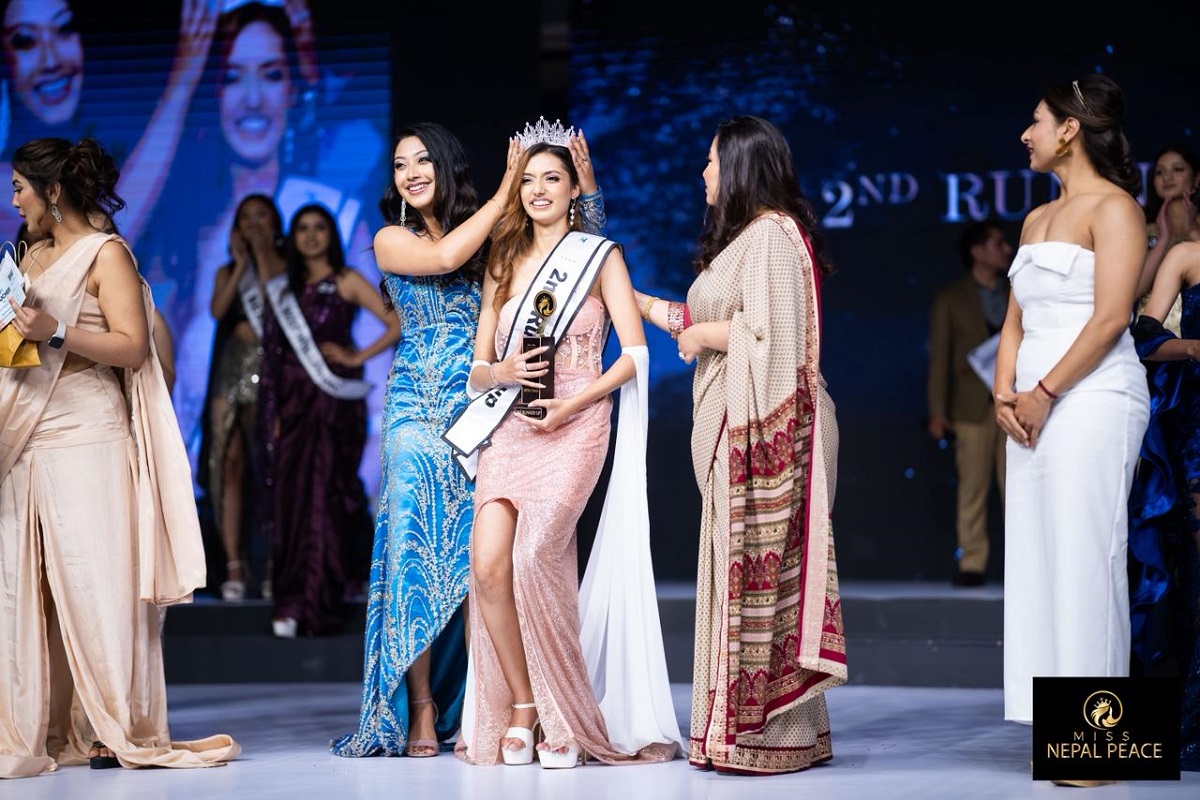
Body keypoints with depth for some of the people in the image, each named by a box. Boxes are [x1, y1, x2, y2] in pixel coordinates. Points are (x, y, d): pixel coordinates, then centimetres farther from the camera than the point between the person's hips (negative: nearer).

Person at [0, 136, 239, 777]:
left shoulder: (105, 254, -1)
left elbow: (133, 346, -10)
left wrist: (55, 332, -17)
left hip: (86, 440, -6)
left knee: (95, 583, -6)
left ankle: (118, 730, -2)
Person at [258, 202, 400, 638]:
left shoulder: (346, 282, 2)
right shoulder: (283, 290, 14)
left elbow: (397, 324, -5)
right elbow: (273, 354, 10)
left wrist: (357, 357, -6)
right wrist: (273, 412, 3)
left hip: (335, 403, -4)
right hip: (293, 403, 4)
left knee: (325, 498, -9)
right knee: (290, 499, -1)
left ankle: (319, 603, -8)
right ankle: (290, 605, 6)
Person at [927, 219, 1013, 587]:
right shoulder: (950, 298, 6)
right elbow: (939, 357, 3)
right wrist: (937, 412, -4)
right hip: (973, 405, -2)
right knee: (973, 488, 0)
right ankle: (972, 563, 4)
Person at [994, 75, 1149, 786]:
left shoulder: (1114, 208, -4)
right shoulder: (1037, 219, 20)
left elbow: (1110, 318, -14)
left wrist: (1044, 394, -15)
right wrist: (1005, 394, 2)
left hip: (1092, 400, -8)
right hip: (1035, 408, 8)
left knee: (1086, 557, -9)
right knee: (1037, 559, 5)